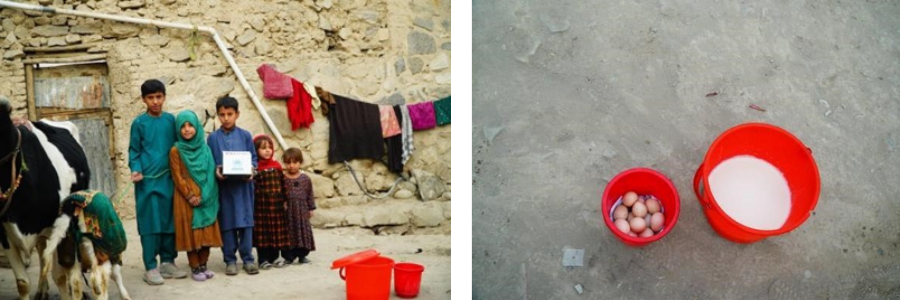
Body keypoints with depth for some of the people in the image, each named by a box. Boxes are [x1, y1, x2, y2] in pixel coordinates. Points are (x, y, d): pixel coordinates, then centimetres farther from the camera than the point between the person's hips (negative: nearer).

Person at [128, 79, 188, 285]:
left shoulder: (171, 120, 7)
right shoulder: (139, 123, -1)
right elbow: (134, 151, 2)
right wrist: (136, 170, -14)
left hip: (168, 179, 3)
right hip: (147, 181, -3)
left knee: (170, 221, 8)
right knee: (150, 223, 0)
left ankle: (168, 262, 20)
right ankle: (151, 267, 7)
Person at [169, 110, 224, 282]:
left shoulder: (204, 148, 8)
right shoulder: (176, 151, -3)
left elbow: (210, 174, 8)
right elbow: (177, 177, -6)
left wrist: (205, 195, -3)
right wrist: (190, 196, -13)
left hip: (206, 198, 4)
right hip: (186, 199, -4)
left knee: (206, 232, 6)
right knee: (191, 232, 0)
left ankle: (203, 266, 17)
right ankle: (195, 268, 9)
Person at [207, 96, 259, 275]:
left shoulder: (245, 136, 3)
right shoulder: (213, 138, 3)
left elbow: (253, 158, 6)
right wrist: (215, 170, -15)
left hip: (243, 185, 0)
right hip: (223, 186, 0)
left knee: (245, 222, 4)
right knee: (226, 223, 5)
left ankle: (248, 258, 13)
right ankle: (230, 260, 15)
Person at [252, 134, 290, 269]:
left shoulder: (277, 165, 8)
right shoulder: (255, 167, -7)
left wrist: (283, 200, 9)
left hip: (276, 204, 4)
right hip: (261, 204, -4)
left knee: (276, 231, 9)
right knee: (262, 231, 1)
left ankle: (274, 258, 21)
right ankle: (263, 260, 10)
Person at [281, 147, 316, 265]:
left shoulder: (306, 179, 3)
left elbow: (310, 195, 8)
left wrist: (311, 208, 7)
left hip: (302, 211, 2)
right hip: (288, 211, -2)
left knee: (304, 232, 7)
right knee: (289, 233, 2)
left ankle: (302, 255, 20)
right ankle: (288, 257, 12)